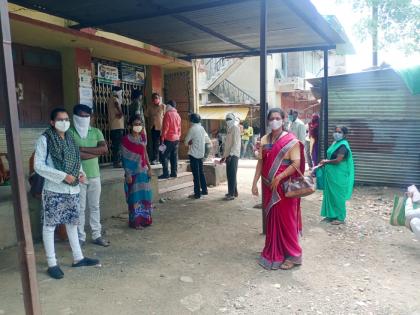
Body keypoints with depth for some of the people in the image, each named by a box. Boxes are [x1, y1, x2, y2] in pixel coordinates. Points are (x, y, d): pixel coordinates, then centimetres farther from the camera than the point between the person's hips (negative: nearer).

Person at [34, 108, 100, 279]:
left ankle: (78, 258, 26)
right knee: (49, 226, 3)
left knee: (72, 224, 15)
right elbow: (38, 166, -13)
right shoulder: (45, 139, -8)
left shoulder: (70, 139, 10)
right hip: (54, 191, -6)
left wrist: (81, 173, -3)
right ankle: (52, 264, 14)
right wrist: (63, 176, -19)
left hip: (73, 189, 6)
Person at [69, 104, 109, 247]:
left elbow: (105, 149, -7)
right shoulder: (70, 132, -6)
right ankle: (80, 237, 15)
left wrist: (83, 149, -13)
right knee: (80, 208, 4)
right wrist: (96, 152, -12)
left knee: (95, 207, 11)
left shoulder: (96, 132, 7)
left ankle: (97, 235, 21)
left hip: (94, 175, 4)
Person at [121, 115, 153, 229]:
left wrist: (149, 168, 8)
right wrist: (127, 174, -14)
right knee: (135, 196, 1)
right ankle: (135, 221, 12)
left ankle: (144, 219, 23)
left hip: (143, 170, 5)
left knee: (145, 195, 10)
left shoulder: (143, 137, 6)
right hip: (133, 172, -5)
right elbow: (125, 158, -10)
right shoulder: (126, 139, -10)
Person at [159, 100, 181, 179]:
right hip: (176, 139, 7)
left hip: (168, 139, -7)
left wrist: (162, 138, -10)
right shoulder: (177, 115, 11)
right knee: (174, 156, 10)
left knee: (164, 156, -3)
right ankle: (174, 173, 12)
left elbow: (165, 127, -13)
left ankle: (166, 173, -7)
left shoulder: (168, 114, -9)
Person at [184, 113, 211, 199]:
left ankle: (197, 194, 1)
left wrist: (189, 142, 11)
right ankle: (204, 190, 25)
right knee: (201, 173, 17)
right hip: (201, 154, 7)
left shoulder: (192, 129, -13)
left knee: (196, 174, -3)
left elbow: (186, 142, -9)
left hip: (194, 154, -7)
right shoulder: (202, 128, 7)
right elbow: (207, 140, 16)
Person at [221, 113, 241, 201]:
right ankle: (233, 192, 21)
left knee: (232, 174, -7)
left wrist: (230, 155, -22)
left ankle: (232, 194, -5)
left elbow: (236, 143, -17)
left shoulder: (235, 128, -9)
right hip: (229, 155, 9)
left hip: (233, 155, -9)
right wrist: (224, 156, 19)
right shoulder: (229, 129, 17)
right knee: (229, 175, 12)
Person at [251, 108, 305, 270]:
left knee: (286, 219, 1)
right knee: (272, 219, 12)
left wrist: (279, 177, -23)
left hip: (284, 186, -5)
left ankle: (292, 255, 15)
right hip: (268, 186, 5)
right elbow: (260, 162, 9)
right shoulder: (264, 140, 8)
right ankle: (273, 252, 26)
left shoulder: (291, 140, -8)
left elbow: (296, 164, -13)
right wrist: (255, 183, 4)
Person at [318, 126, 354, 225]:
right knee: (330, 194, 13)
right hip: (331, 174, 9)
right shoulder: (335, 143, 11)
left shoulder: (343, 145, -17)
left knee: (337, 196, 0)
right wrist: (324, 163, 1)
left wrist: (325, 162, -10)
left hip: (338, 175, -9)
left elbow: (338, 160, -25)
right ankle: (331, 215, 24)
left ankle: (340, 218, 11)